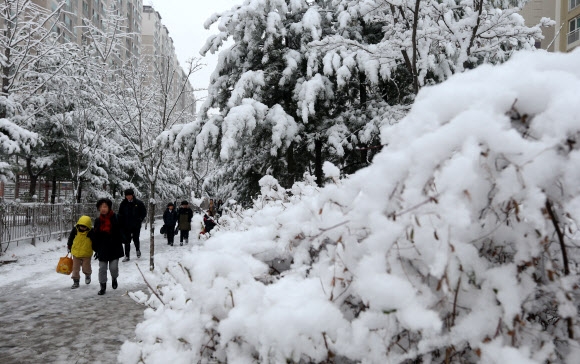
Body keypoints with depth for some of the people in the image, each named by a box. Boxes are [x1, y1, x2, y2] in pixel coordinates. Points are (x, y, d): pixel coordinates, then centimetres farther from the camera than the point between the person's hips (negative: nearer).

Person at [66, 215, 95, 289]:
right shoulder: (75, 230, -8)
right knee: (75, 268, 6)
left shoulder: (91, 232, -15)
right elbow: (70, 239, 8)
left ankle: (88, 275, 39)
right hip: (76, 253, 2)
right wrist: (69, 248, 15)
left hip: (87, 254, -2)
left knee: (86, 268, 6)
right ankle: (76, 281, 18)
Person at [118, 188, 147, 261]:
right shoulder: (123, 203, 2)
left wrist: (139, 220, -5)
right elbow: (120, 214, 9)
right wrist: (122, 223, -3)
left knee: (136, 239, 4)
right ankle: (127, 256, 8)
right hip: (126, 226, 2)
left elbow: (144, 212, 4)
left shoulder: (139, 203, -4)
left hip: (136, 226, -1)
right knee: (127, 241, 2)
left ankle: (138, 250, 33)